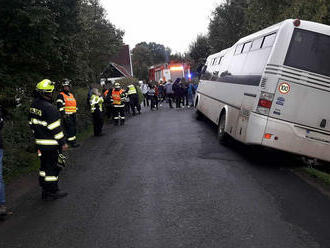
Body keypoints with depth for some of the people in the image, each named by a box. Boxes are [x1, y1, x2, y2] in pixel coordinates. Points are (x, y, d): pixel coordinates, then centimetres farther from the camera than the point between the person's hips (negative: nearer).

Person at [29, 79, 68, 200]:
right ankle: (52, 191, 10)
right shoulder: (49, 108, -20)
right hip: (51, 143, -9)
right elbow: (55, 128, -19)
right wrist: (63, 142, -13)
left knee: (44, 166, 18)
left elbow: (32, 124, 15)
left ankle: (45, 190, 27)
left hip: (39, 142, 9)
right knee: (52, 167, 2)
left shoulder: (33, 106, 7)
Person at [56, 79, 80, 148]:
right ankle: (71, 142, -5)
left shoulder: (71, 95, 19)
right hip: (66, 116, -8)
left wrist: (75, 114, 23)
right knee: (69, 129, -9)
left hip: (73, 115, 8)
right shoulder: (60, 95, -6)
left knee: (74, 129, 11)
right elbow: (60, 107, -14)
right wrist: (63, 115, -20)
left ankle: (74, 140, 21)